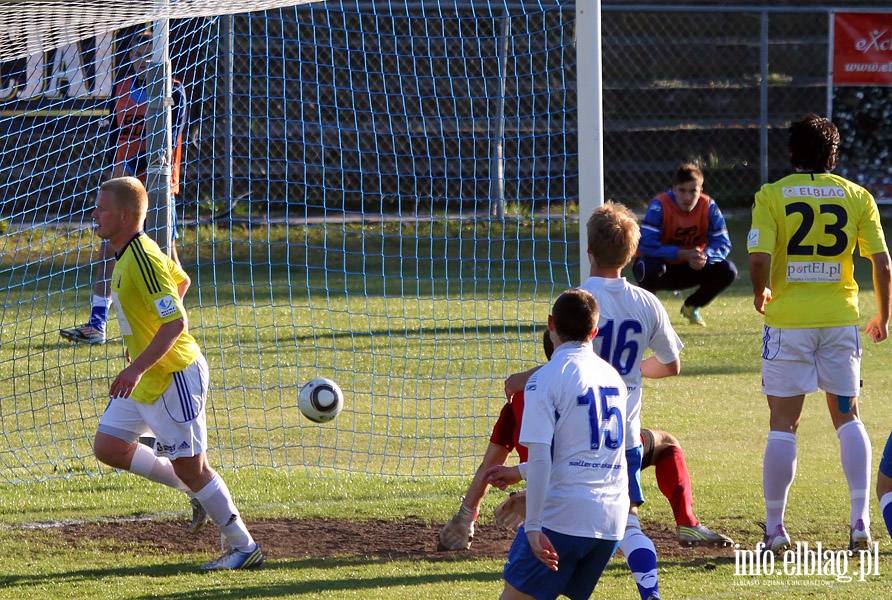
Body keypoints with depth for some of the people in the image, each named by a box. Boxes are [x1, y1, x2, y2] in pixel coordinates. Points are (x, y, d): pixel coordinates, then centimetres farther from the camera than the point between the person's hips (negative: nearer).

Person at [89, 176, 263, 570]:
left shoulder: (142, 260, -23)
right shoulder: (129, 253, 7)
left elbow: (176, 323, -28)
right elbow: (181, 280, 23)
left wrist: (137, 368, -35)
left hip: (175, 377, -10)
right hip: (144, 381, 10)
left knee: (189, 466, -4)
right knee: (107, 447, 7)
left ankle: (244, 547, 7)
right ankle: (197, 490, 18)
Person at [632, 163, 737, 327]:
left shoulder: (708, 207, -14)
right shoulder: (659, 206, -25)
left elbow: (723, 244, -15)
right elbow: (646, 244, -35)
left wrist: (705, 257, -39)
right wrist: (684, 254, -43)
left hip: (689, 269, 4)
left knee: (727, 271, -18)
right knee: (651, 268, -39)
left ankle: (691, 306, 8)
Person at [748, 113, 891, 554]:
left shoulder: (771, 196, -3)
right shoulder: (856, 196, 3)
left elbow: (759, 259, -12)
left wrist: (760, 295, 9)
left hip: (788, 320, -2)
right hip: (840, 319, 2)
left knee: (783, 423, 5)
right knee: (847, 417, 13)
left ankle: (774, 529, 6)